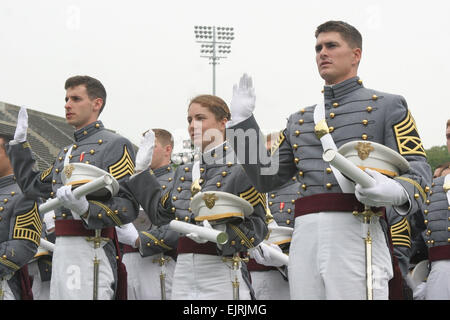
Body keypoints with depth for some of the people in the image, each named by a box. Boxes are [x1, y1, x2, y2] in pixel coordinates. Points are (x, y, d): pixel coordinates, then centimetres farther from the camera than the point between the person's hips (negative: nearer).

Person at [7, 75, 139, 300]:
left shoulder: (115, 145, -4)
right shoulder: (66, 153, 22)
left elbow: (128, 207, -13)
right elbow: (33, 187, 31)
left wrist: (87, 210, -28)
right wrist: (19, 143, 34)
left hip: (91, 253, -8)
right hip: (62, 251, 9)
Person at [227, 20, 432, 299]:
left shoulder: (387, 106, 9)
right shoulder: (299, 120, 23)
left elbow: (419, 171, -2)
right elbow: (266, 179, 24)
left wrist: (395, 191, -25)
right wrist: (242, 120, 20)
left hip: (355, 235, -5)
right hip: (304, 239, 5)